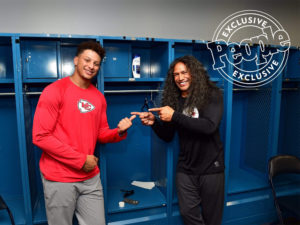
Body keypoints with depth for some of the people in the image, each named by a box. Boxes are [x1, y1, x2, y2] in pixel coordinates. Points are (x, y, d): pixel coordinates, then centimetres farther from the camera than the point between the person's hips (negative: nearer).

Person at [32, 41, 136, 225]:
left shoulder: (99, 97, 7)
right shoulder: (55, 90, -10)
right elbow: (40, 137, -14)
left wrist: (119, 131, -10)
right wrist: (81, 160, -14)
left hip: (91, 178, 5)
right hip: (60, 179, -4)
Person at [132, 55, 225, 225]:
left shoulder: (212, 95, -8)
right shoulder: (175, 100, 2)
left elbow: (209, 126, -23)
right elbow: (168, 136, 6)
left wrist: (174, 116, -24)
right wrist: (154, 122, -13)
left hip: (211, 168, -2)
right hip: (185, 169, 3)